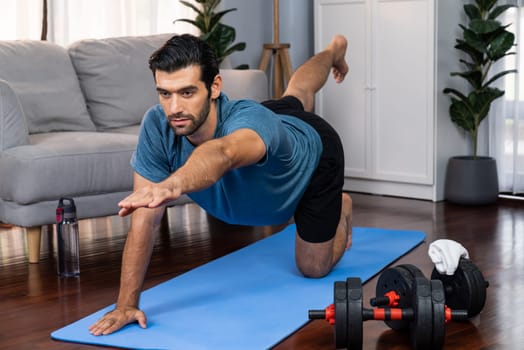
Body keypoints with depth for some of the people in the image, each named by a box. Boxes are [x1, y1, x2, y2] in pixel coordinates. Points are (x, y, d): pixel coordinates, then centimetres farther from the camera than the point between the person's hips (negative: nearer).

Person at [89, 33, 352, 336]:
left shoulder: (250, 120, -54)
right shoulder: (157, 126, -40)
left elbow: (222, 154, -80)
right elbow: (146, 218, -40)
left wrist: (172, 185, -101)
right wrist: (127, 303, -45)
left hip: (314, 153, -4)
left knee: (314, 268, 10)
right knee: (295, 99, 39)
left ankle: (340, 208, 41)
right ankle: (331, 52, 71)